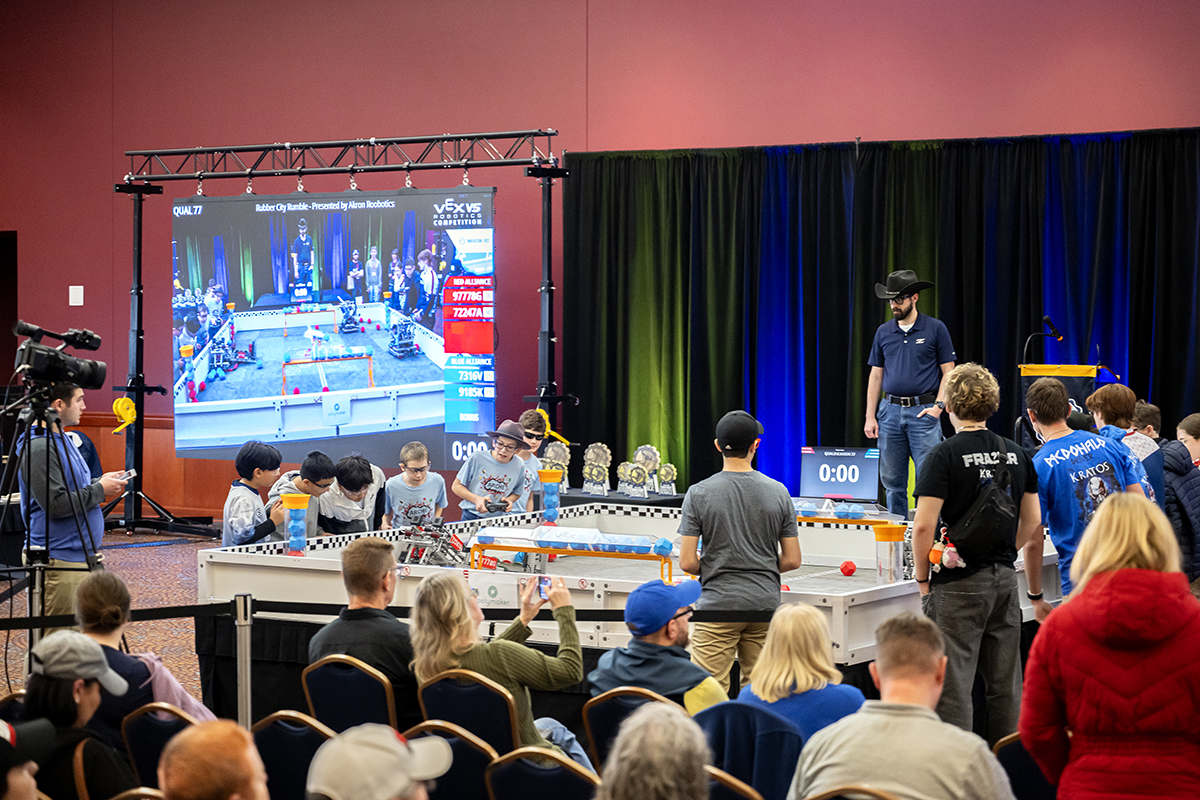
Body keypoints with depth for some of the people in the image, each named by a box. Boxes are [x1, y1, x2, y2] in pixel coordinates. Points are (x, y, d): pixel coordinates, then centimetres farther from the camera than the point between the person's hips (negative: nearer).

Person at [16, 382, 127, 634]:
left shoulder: (61, 439, 14)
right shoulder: (38, 447, -18)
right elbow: (56, 504, -23)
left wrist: (100, 482, 7)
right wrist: (100, 489, -14)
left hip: (80, 553, 10)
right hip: (60, 559, -10)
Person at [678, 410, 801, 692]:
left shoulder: (698, 494, -5)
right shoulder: (778, 492, 1)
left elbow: (687, 563, -7)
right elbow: (792, 560, 4)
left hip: (718, 605, -3)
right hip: (765, 603, 3)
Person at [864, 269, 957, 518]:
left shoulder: (935, 329, 0)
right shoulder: (883, 332, 11)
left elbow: (948, 372, 1)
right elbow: (876, 375, 13)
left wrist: (938, 406, -11)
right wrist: (870, 416, 6)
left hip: (924, 412, -4)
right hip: (891, 411, 4)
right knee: (892, 480, 6)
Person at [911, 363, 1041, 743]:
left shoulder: (944, 456, -11)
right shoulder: (1016, 454, 7)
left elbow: (924, 525, -17)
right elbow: (1032, 519, 13)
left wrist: (922, 577, -5)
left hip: (959, 583, -6)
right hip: (1005, 579, 6)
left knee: (953, 684, -2)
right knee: (1004, 685, 13)